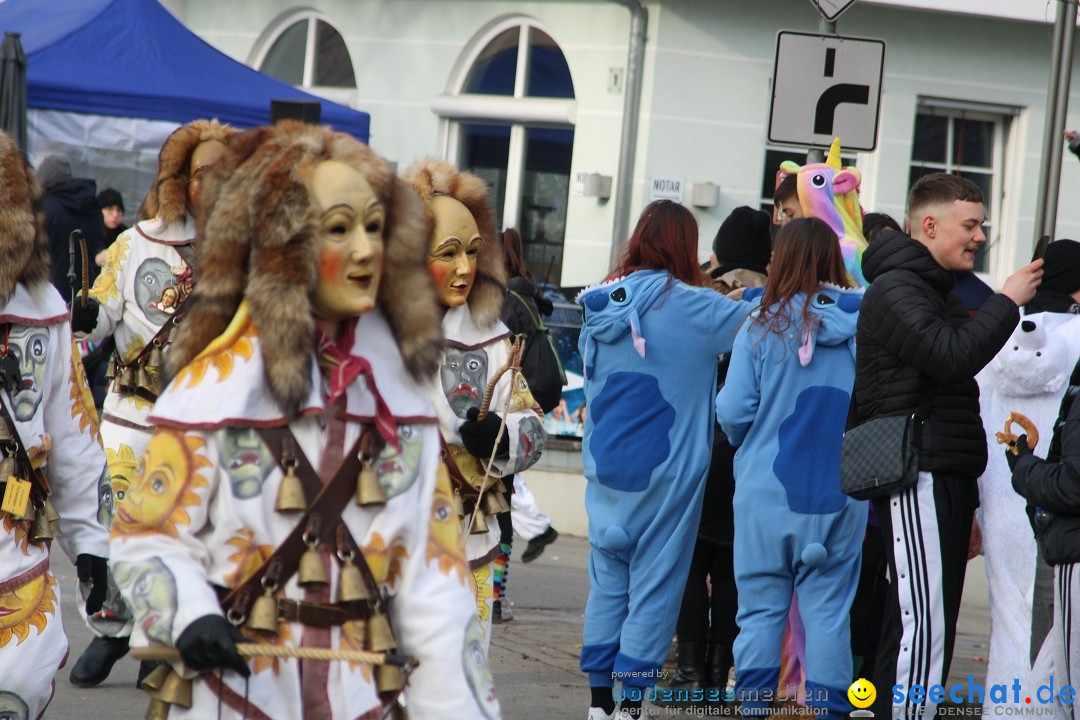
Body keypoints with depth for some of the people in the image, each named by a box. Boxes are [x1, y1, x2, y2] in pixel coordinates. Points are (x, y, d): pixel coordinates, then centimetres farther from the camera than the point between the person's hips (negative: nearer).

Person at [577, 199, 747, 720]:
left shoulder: (602, 306, 7)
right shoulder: (689, 307, -11)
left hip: (606, 469, 5)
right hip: (666, 475, -5)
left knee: (607, 581, 11)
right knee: (654, 585, 0)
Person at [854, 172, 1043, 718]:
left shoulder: (941, 290, 23)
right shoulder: (895, 290, -9)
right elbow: (952, 357, -22)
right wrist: (1007, 302, -13)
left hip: (948, 477, 10)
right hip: (915, 476, -10)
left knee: (919, 627, 11)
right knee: (924, 627, -16)